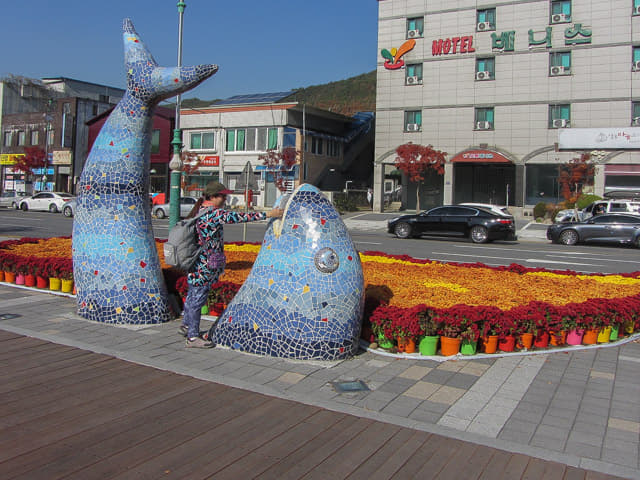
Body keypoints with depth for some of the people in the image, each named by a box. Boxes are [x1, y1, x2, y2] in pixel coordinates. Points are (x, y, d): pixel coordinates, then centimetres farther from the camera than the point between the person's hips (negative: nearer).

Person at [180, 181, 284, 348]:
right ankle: (193, 337, 7)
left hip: (196, 263, 10)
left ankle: (186, 325, 40)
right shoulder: (213, 213, -20)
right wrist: (267, 214, -23)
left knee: (193, 294, 23)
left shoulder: (200, 210, 10)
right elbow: (238, 217, -25)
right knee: (198, 297, -2)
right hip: (203, 264, -10)